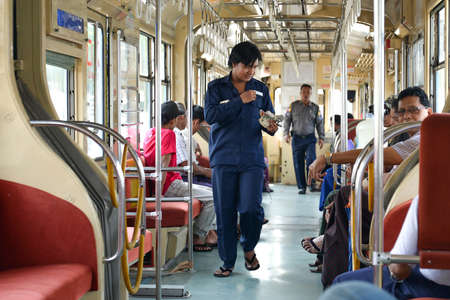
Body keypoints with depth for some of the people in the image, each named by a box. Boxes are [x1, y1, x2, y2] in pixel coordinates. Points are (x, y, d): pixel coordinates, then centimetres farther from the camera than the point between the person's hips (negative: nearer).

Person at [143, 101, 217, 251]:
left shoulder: (150, 132, 12)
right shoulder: (168, 134, -15)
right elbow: (164, 164, -21)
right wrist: (159, 192, -23)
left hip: (174, 183, 10)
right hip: (171, 185, -10)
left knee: (209, 192, 18)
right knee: (213, 198, -11)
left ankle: (209, 232, 14)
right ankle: (197, 237, -4)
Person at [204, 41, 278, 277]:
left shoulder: (260, 89, 12)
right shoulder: (216, 87, 5)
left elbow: (269, 120, 16)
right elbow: (211, 115, -9)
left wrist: (271, 127, -7)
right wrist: (240, 101, -12)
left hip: (252, 159, 1)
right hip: (224, 158, -1)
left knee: (251, 208, -10)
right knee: (225, 212, 2)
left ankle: (249, 249, 19)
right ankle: (227, 261, 15)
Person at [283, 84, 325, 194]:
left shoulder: (315, 107, 8)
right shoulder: (293, 105, 7)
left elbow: (319, 123, 12)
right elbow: (287, 120, 8)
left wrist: (321, 137, 5)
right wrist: (286, 133, -3)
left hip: (310, 138, 0)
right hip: (297, 138, 1)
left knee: (311, 160, -16)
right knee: (298, 163, 1)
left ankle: (312, 183, -9)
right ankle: (301, 187, 7)